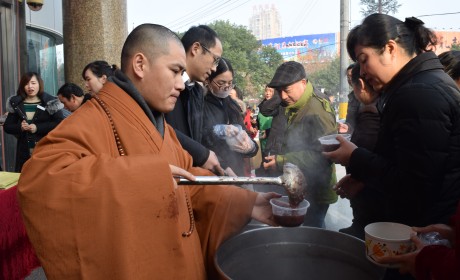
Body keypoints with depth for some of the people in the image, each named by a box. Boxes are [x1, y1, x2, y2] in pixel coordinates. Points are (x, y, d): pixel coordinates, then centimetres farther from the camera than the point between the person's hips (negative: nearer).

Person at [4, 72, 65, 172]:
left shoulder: (50, 103, -5)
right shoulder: (16, 104, 8)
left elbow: (60, 124, -12)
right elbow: (6, 126, 11)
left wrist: (38, 127, -17)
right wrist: (19, 127, -10)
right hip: (24, 151, 4)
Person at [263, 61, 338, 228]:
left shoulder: (317, 111, -22)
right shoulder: (294, 107, 7)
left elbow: (321, 154, -27)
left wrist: (282, 161, -27)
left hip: (314, 193, -8)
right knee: (313, 230, 21)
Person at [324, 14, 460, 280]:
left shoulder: (419, 94, -23)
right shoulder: (430, 81, 9)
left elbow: (412, 188, -25)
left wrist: (355, 158, -15)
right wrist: (363, 178, 5)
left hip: (425, 232, -9)